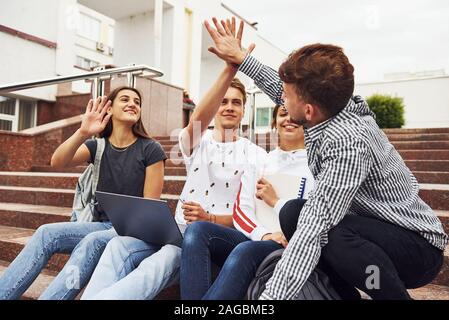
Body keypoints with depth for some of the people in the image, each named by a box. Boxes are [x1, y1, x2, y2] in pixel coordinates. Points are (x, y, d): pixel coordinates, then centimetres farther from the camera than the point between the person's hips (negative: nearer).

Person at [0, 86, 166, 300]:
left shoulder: (151, 150, -3)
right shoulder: (98, 147, 8)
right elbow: (57, 162, -11)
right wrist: (83, 133, -28)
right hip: (102, 224, 4)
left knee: (93, 241, -33)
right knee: (46, 233, -19)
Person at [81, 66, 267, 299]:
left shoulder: (256, 155, 6)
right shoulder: (197, 141, 11)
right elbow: (198, 119, -16)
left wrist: (209, 219, -20)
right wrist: (230, 68, -28)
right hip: (179, 229, 3)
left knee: (166, 257, -35)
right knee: (120, 245, -26)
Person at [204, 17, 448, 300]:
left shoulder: (347, 142, -31)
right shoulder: (340, 104, -6)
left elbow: (315, 227, -38)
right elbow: (281, 88, 12)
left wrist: (272, 295, -39)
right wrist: (240, 58, 16)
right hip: (371, 234, 8)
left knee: (312, 223, -34)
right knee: (294, 212, -2)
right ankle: (347, 295, 8)